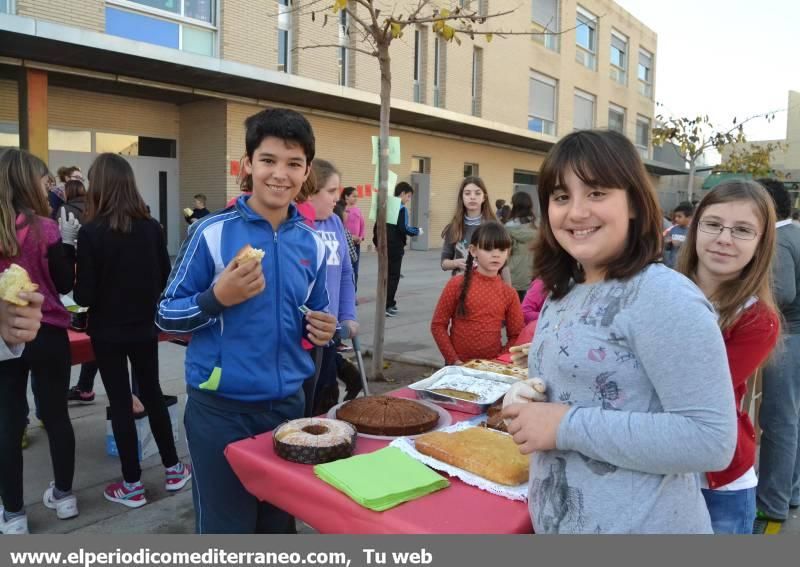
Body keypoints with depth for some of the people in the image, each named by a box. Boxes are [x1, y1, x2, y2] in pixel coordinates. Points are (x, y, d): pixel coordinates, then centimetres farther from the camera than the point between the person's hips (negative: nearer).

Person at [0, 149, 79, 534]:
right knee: (56, 416, 12)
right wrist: (67, 242, 4)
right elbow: (65, 284, -4)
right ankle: (64, 496, 27)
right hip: (47, 335, -2)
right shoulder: (43, 228, -11)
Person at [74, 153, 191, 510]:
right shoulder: (152, 227, -6)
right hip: (145, 327, 4)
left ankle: (133, 486, 17)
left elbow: (85, 295, -15)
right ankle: (173, 469, 27)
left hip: (108, 331, -3)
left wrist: (80, 294, 7)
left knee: (120, 403, 7)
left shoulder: (91, 232, -17)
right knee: (152, 394, 18)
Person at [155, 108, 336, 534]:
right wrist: (217, 299, -24)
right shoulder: (212, 233, -10)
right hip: (221, 408, -4)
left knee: (280, 524, 21)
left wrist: (320, 330, -8)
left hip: (288, 403, 5)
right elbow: (166, 315, -6)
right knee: (226, 529, 10)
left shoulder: (312, 244, 3)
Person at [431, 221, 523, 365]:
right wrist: (453, 360, -10)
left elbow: (515, 335, 5)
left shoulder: (509, 294, -1)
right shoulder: (457, 284, -7)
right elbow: (438, 325, -5)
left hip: (493, 366, 2)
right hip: (459, 366, -1)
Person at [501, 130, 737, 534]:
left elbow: (712, 440, -23)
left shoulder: (664, 296, -20)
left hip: (640, 527, -7)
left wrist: (567, 426, -23)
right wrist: (527, 405, -4)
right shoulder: (562, 295, 4)